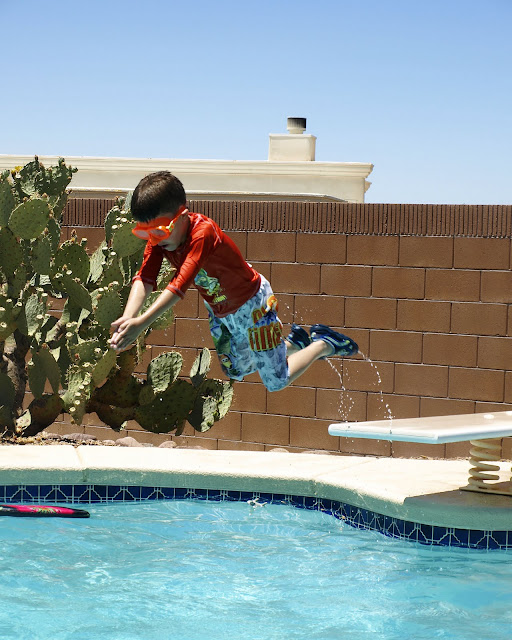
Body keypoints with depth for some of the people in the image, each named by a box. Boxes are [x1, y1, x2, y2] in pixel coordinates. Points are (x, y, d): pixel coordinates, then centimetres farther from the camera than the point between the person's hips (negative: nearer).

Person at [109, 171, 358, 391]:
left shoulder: (203, 232, -39)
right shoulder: (158, 238, -16)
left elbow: (181, 284, -48)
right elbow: (144, 278, -27)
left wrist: (142, 323, -56)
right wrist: (127, 319, -46)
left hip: (252, 303, -8)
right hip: (219, 310, 8)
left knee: (276, 382, 2)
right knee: (236, 372, 25)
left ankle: (322, 345, 25)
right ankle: (292, 342, 43)